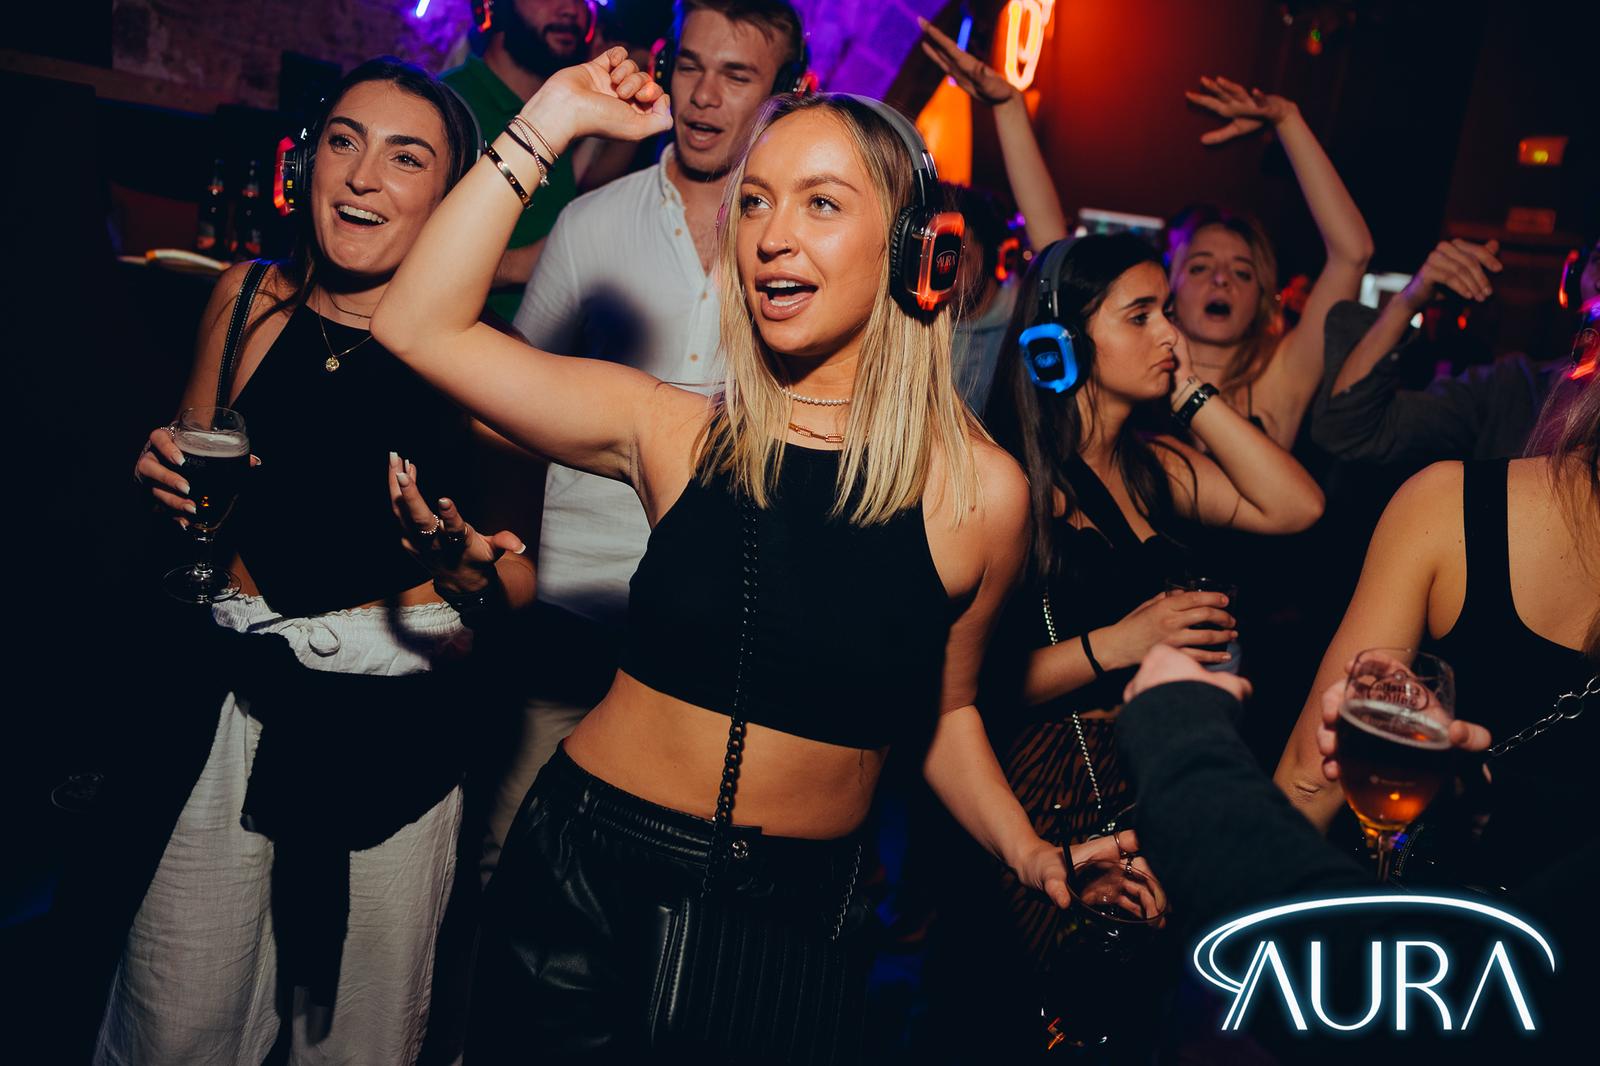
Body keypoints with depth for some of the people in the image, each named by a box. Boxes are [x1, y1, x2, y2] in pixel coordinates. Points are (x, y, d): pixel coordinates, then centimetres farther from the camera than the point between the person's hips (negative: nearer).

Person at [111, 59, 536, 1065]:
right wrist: (167, 476, -7)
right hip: (228, 699, 2)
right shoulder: (250, 300, 0)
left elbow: (520, 578, -3)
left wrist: (480, 567, -24)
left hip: (396, 728, -1)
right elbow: (193, 487, 15)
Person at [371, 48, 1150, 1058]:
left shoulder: (981, 490, -8)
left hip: (796, 907, 0)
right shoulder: (679, 433, -7)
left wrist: (1031, 854, -8)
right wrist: (552, 121, -9)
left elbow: (945, 712, 6)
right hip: (591, 868, 1)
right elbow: (420, 327, -11)